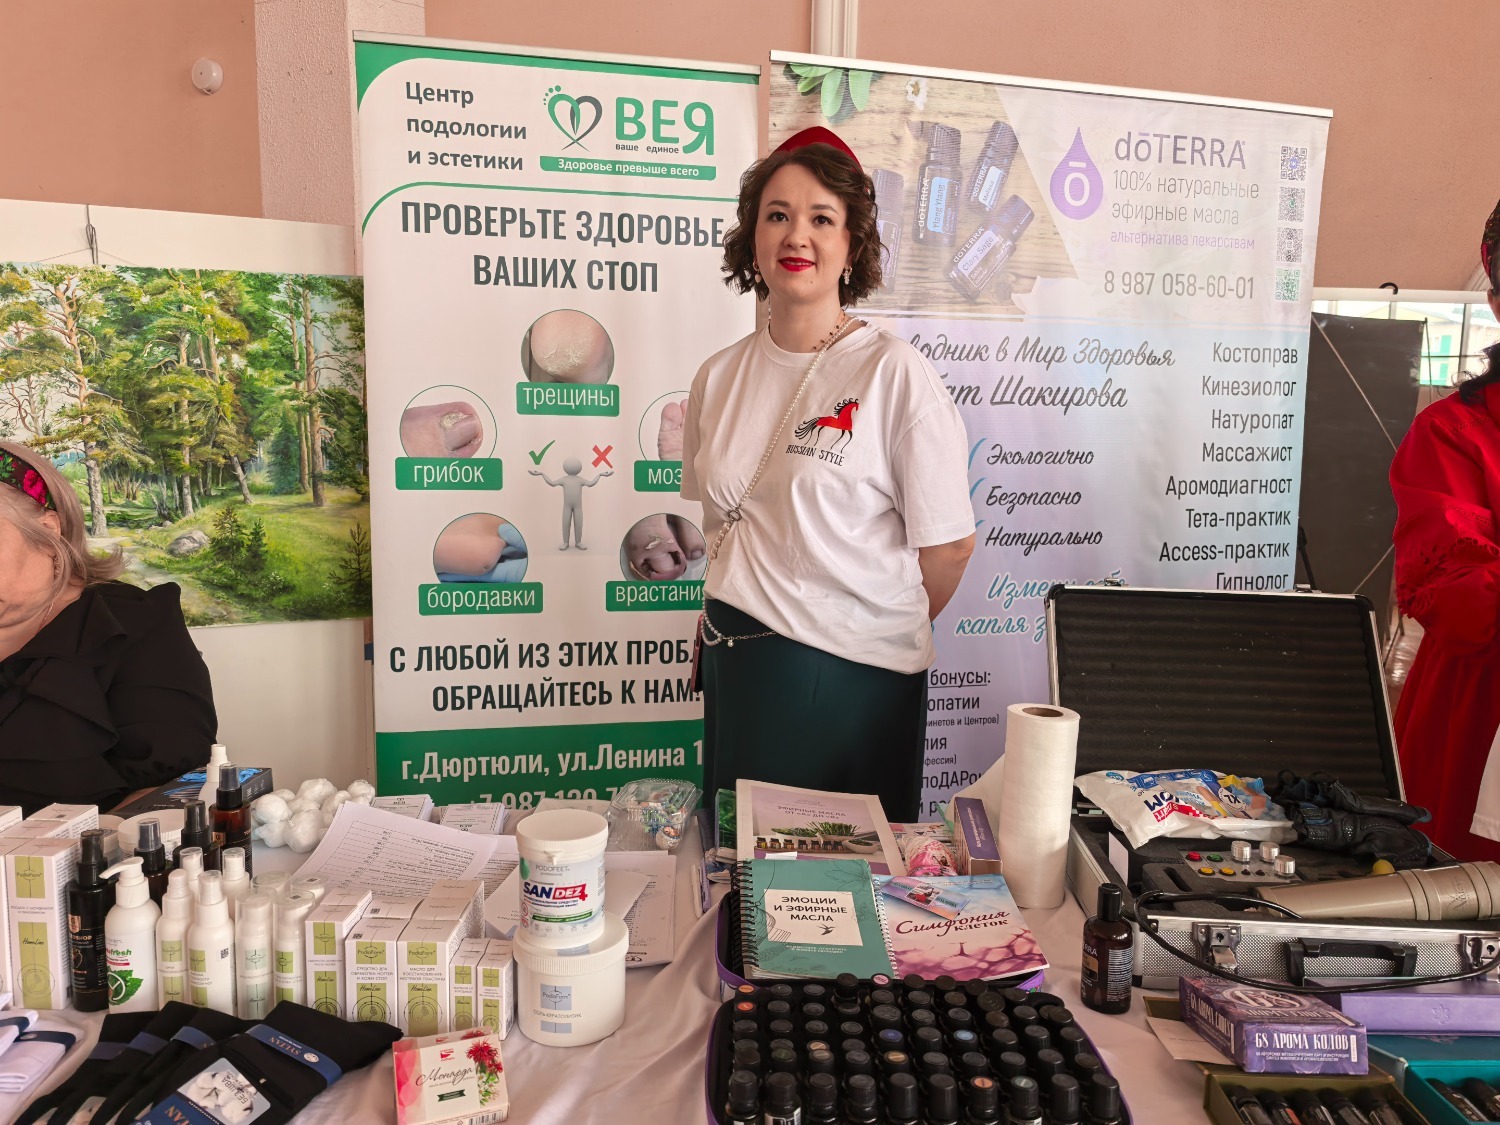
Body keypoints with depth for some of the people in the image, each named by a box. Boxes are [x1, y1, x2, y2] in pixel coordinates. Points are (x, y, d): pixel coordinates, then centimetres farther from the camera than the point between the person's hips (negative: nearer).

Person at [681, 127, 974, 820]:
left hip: (855, 681, -4)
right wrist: (727, 620, 8)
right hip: (736, 670, 5)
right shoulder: (719, 377, 5)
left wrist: (881, 632, 5)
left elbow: (948, 547, -7)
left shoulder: (895, 373, -11)